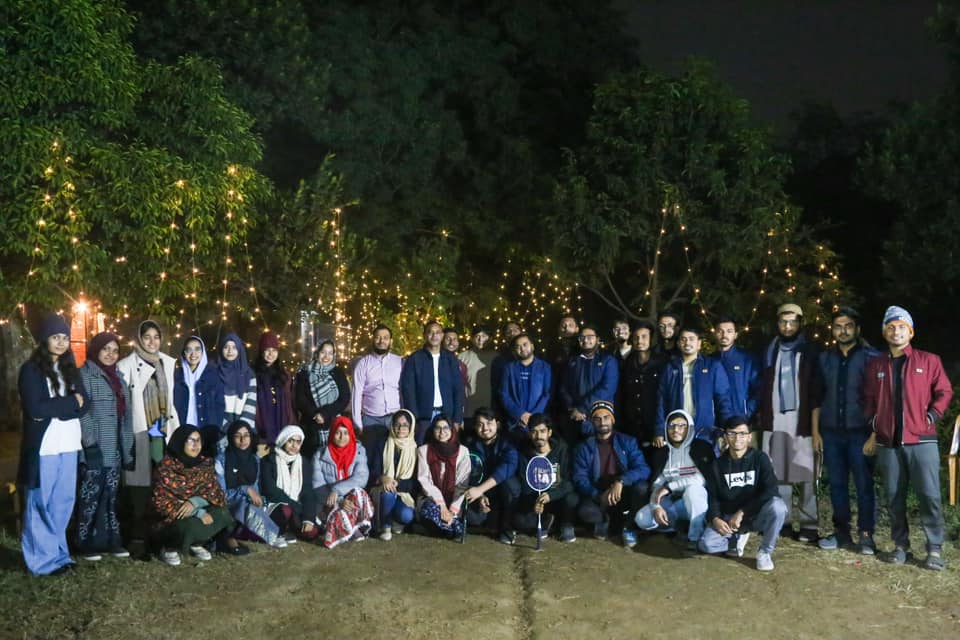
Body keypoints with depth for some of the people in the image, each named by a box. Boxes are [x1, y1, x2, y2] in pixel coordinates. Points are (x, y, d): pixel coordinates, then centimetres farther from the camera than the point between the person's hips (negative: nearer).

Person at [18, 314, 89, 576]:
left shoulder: (70, 369, 13)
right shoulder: (31, 369, -5)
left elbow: (85, 404, 4)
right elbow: (35, 408, -16)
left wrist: (55, 408, -11)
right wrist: (70, 402, -9)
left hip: (68, 445, 6)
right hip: (43, 446, -5)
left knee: (64, 503, 10)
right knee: (41, 505, 3)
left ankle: (58, 552, 22)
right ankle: (44, 559, 10)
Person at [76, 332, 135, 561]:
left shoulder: (117, 377, 17)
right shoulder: (85, 375, -5)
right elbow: (82, 411, -13)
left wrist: (128, 447, 15)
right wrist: (90, 444, -19)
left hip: (114, 450, 7)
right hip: (94, 449, -7)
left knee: (111, 496, 10)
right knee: (91, 496, -3)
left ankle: (110, 540, 16)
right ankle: (87, 544, 5)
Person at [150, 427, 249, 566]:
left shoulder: (205, 464, 1)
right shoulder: (166, 467, -15)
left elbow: (215, 493, -4)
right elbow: (161, 502, -20)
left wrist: (194, 502, -25)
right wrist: (198, 513, -25)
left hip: (197, 512, 5)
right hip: (171, 519, -5)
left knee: (221, 514, -23)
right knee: (191, 527, -36)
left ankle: (196, 544, -2)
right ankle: (169, 548, -5)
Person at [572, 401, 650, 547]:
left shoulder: (628, 442, -1)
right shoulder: (584, 447, -1)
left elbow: (643, 469, -14)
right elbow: (580, 479, -9)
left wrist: (620, 481, -32)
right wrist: (599, 495, -28)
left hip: (623, 495, 1)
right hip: (598, 497, -1)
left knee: (642, 487, -31)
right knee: (585, 511, -33)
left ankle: (629, 527, -3)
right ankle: (605, 519, 5)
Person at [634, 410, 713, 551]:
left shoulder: (701, 447, -8)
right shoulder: (661, 453, 5)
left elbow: (705, 478, -21)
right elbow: (656, 484, -1)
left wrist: (670, 486, -20)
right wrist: (655, 506, -20)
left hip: (698, 501, -4)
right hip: (673, 502, 4)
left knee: (693, 488, -38)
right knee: (642, 519, -19)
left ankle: (696, 537, -25)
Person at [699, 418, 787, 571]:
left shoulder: (760, 458, -6)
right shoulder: (717, 465, 2)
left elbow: (770, 491, -18)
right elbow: (712, 497, 2)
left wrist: (742, 512, -22)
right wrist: (715, 518, -19)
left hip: (756, 514, -1)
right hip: (728, 517, 2)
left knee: (777, 505, -35)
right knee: (706, 544, -25)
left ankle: (765, 552, -12)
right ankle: (738, 538, 9)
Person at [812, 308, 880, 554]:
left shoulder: (871, 357, 0)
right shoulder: (824, 359, 10)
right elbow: (817, 397, 11)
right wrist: (815, 431, 6)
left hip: (860, 431, -3)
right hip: (831, 432, 3)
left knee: (864, 483, 0)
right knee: (837, 484, 9)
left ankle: (865, 535, 9)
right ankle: (841, 531, 18)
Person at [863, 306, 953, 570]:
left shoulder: (929, 360, 4)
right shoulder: (875, 365, 10)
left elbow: (944, 392, 5)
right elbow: (869, 400, 15)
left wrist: (931, 418, -6)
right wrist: (874, 432, 9)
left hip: (921, 439, -2)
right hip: (888, 442, 2)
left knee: (929, 495, -4)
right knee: (894, 497, 6)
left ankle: (935, 549, 5)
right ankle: (901, 546, 16)